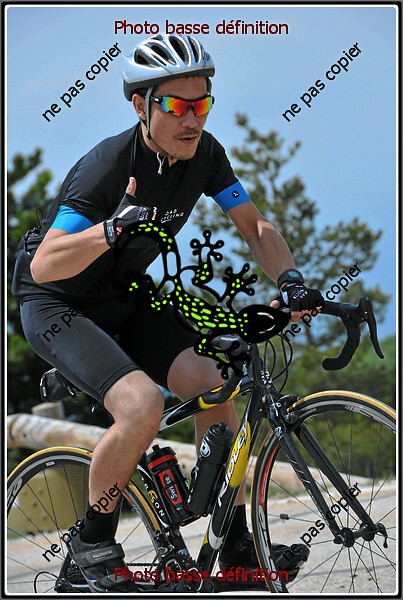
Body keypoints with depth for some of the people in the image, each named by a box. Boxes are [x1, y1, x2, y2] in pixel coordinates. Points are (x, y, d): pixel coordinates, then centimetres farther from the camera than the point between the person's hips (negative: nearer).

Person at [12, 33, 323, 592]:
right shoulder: (108, 166, -30)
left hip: (123, 298, 6)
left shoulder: (204, 153, -10)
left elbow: (254, 225, -1)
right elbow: (44, 265, -37)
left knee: (210, 385, -13)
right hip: (56, 304, -6)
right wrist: (111, 230, -54)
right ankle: (93, 540, -4)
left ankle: (239, 546, 0)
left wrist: (290, 280, -18)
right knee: (143, 404, -28)